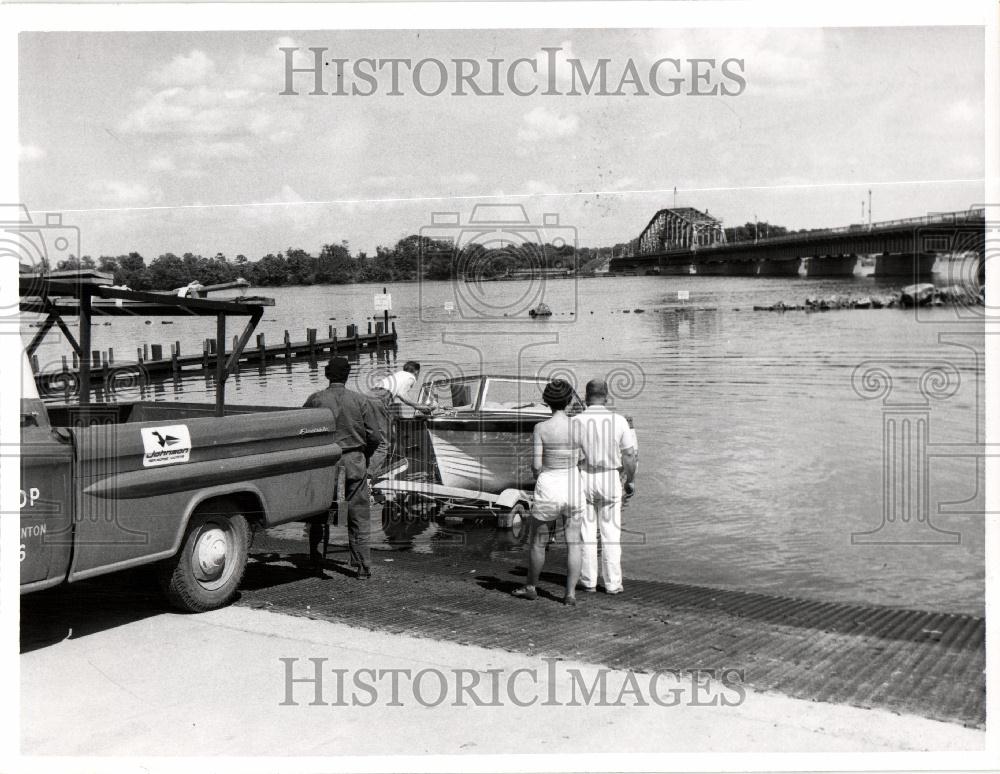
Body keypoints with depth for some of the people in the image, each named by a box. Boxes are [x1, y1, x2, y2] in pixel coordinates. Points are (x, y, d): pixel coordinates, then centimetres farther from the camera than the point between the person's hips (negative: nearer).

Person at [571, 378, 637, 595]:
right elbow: (629, 455, -5)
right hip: (610, 480, 0)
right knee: (611, 534, 8)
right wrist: (630, 480, 9)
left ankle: (588, 581, 13)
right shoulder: (619, 421, -7)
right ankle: (613, 583, 10)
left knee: (586, 533, 9)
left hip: (583, 479, 0)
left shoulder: (576, 421, -8)